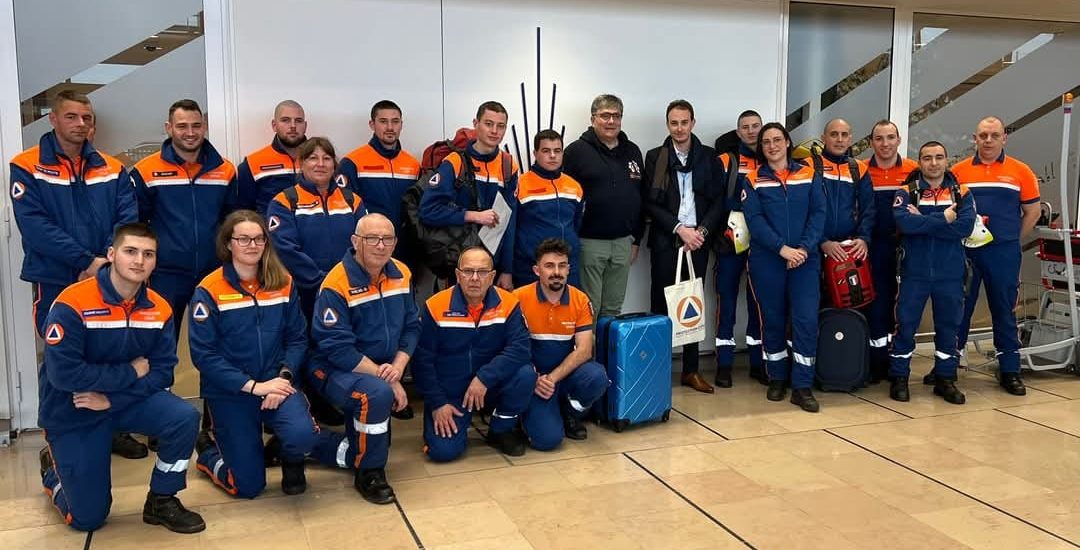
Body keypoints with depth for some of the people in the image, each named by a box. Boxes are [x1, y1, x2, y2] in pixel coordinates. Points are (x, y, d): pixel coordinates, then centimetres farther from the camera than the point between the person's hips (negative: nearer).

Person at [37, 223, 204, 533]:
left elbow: (161, 372, -9)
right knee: (88, 518, 1)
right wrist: (131, 372, -21)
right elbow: (64, 374, -28)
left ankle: (161, 502, -3)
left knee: (185, 418, -26)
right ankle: (54, 469, 35)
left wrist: (112, 399, -23)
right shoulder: (72, 304, -23)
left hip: (128, 399, 4)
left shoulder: (159, 310, -9)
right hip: (72, 413, -3)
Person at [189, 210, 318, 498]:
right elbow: (204, 355, -14)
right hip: (229, 392, -2)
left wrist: (284, 377, -16)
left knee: (302, 434, -29)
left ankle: (292, 460, 9)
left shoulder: (283, 283, 1)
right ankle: (208, 450, 32)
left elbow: (297, 338, 2)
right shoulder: (208, 292, -10)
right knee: (248, 486, -1)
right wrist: (254, 386, -19)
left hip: (276, 383, 2)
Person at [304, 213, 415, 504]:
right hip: (336, 371, -7)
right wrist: (386, 379, -24)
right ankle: (369, 474, -16)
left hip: (382, 372, 7)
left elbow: (412, 326, 1)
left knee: (370, 448, 11)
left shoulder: (402, 274, -3)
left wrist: (397, 367, -17)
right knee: (377, 394, -38)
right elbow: (338, 349, -25)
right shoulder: (337, 285, -22)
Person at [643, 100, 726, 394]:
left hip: (698, 241, 2)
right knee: (661, 304, 1)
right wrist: (679, 229, -12)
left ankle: (691, 370, 13)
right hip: (665, 241, -1)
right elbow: (650, 202, -2)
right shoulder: (655, 157, 3)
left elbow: (719, 199, 4)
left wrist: (702, 231, -9)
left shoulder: (709, 157, 7)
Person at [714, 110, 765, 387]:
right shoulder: (725, 162, 3)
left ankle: (757, 362, 17)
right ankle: (724, 363, 7)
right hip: (730, 241, -2)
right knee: (727, 300, 0)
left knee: (758, 301, 8)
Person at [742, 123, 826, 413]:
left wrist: (804, 248, -13)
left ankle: (802, 386, 1)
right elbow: (755, 220, -6)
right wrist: (782, 248, -18)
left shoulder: (809, 175, 9)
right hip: (767, 260, 0)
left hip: (805, 258, 1)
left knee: (806, 319, -7)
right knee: (773, 319, 7)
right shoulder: (753, 180, 4)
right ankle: (776, 378, 22)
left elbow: (818, 214, 2)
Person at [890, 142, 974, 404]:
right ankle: (899, 378, 14)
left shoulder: (961, 193, 5)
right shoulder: (907, 192, 0)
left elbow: (966, 226, -13)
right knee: (906, 324, 2)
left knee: (948, 326, 11)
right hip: (914, 272, -2)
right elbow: (903, 222, -20)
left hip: (950, 273, 2)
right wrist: (943, 219, -16)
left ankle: (945, 379, 24)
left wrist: (923, 221, -16)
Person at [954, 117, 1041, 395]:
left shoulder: (1020, 172, 3)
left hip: (1004, 253, 0)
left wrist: (1012, 241, 7)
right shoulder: (958, 171, 2)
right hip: (965, 251, 0)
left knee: (1004, 310, 7)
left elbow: (1032, 211, 8)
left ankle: (1009, 370, 15)